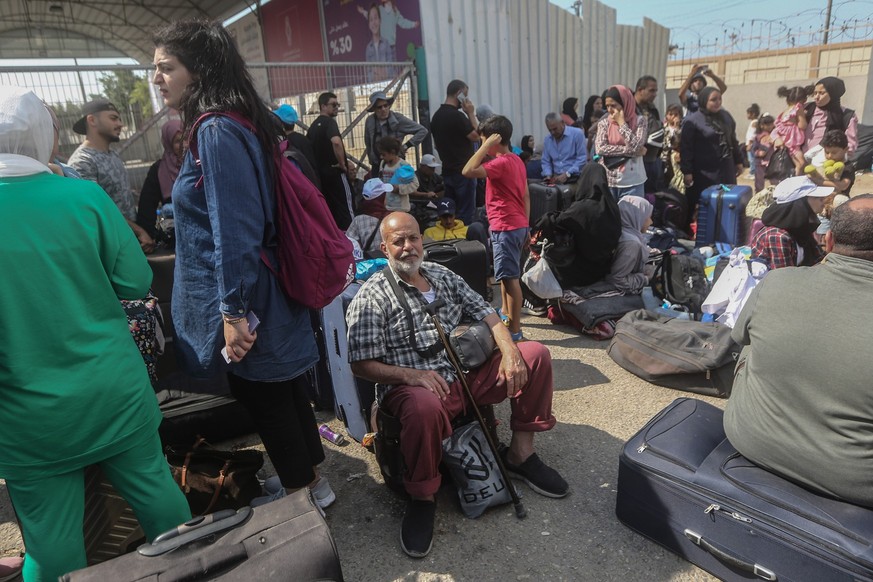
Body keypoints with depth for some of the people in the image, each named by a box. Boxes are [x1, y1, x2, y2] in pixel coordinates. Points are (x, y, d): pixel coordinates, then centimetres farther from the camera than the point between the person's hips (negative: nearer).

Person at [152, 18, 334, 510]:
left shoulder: (216, 132, -19)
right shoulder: (244, 123, 10)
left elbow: (233, 231, -24)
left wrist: (234, 311, -20)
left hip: (244, 301, -9)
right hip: (269, 292, 9)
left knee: (264, 399, 8)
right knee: (285, 390, 19)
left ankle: (303, 489, 28)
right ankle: (311, 478, 37)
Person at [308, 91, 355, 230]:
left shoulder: (313, 125, 15)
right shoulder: (329, 122, -11)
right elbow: (336, 142, -32)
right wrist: (342, 164, -18)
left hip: (320, 173, 8)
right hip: (335, 173, -8)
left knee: (329, 210, 12)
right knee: (345, 210, -3)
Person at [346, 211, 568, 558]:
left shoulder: (443, 276, 12)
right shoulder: (371, 297, -7)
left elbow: (485, 313, 10)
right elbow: (362, 364, -11)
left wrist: (509, 350, -9)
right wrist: (412, 375, -26)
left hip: (466, 376, 7)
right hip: (412, 387, -6)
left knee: (536, 354, -3)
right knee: (425, 408, -42)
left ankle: (520, 454, 9)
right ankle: (422, 498, -12)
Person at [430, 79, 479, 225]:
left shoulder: (436, 116, 12)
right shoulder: (457, 116, -15)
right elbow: (476, 136, -13)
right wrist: (471, 113, -6)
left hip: (447, 171, 9)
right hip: (463, 171, -9)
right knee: (465, 213, -4)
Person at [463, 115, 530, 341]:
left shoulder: (500, 163, -17)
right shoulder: (517, 161, 12)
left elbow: (468, 171, -29)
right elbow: (526, 195, 14)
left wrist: (487, 145, -21)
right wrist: (526, 226, 18)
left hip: (505, 228, -10)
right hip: (518, 226, 10)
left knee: (510, 278, -7)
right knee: (506, 275, 23)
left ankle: (515, 331, -3)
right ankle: (506, 316, 39)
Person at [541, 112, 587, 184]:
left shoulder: (577, 134, -3)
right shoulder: (547, 139, 12)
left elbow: (582, 158, -7)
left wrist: (567, 174, -16)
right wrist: (548, 175, -4)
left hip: (575, 176, -3)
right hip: (556, 177, 3)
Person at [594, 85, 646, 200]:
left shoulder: (639, 121, -1)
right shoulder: (604, 123, 4)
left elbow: (636, 146, -16)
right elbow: (600, 148, -11)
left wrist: (621, 123, -10)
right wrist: (630, 151, -14)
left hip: (632, 182, -1)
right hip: (608, 180, 2)